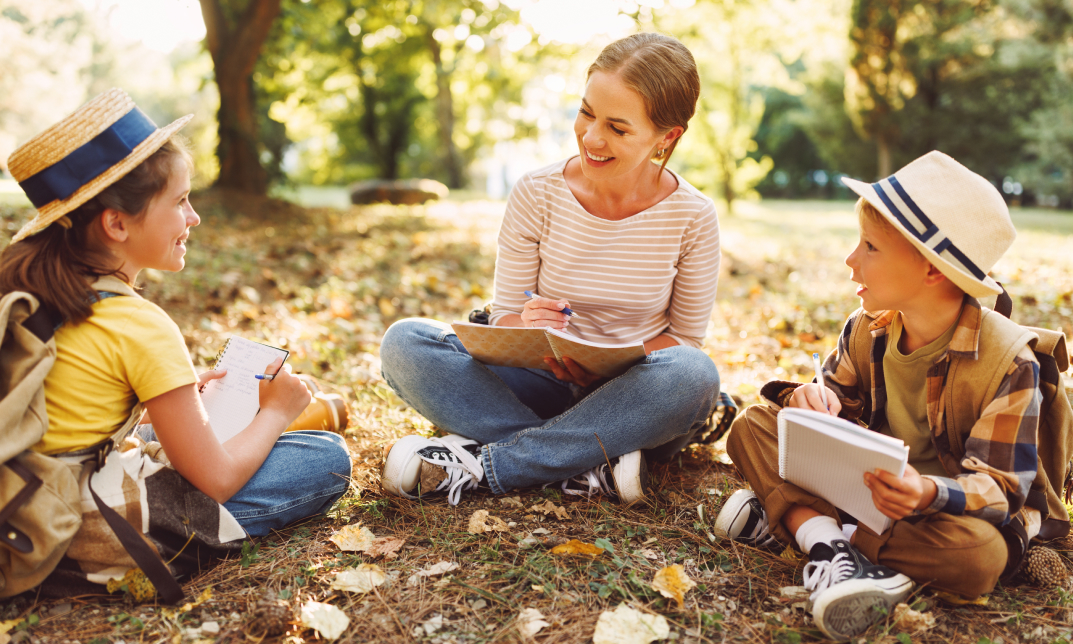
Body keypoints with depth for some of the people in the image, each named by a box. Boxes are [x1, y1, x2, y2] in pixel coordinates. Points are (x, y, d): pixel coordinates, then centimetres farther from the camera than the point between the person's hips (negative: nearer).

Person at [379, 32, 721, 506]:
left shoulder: (692, 218, -8)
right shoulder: (536, 195, -7)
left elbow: (685, 339, -1)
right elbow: (503, 316, -2)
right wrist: (528, 327, -28)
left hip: (630, 404, 0)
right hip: (544, 387, 1)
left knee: (694, 374, -36)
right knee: (405, 342, -21)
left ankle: (478, 462, -26)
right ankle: (592, 465, -28)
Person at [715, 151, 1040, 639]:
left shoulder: (1009, 360, -21)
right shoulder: (866, 331, -3)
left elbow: (1002, 485, -22)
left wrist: (929, 493, -43)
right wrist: (814, 401, -20)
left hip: (945, 506, -4)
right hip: (860, 484, 5)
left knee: (979, 554, -40)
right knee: (752, 425, -8)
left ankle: (784, 519, -30)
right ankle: (823, 538, -32)